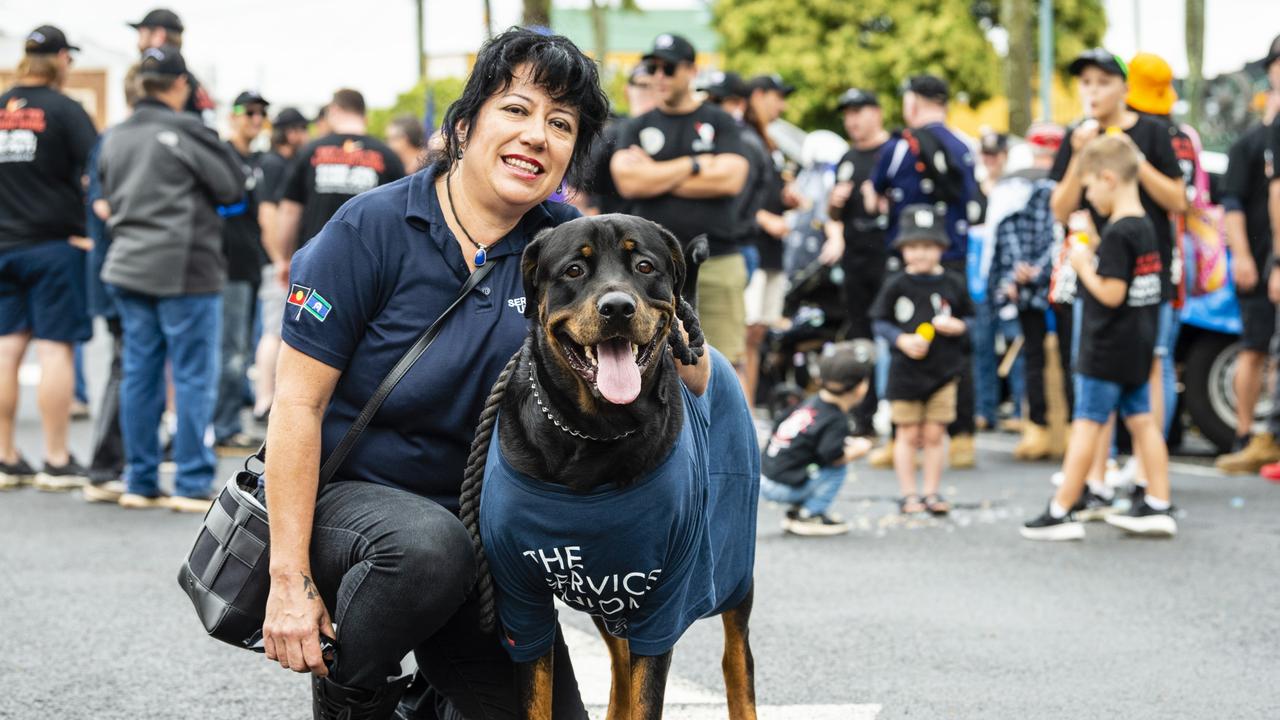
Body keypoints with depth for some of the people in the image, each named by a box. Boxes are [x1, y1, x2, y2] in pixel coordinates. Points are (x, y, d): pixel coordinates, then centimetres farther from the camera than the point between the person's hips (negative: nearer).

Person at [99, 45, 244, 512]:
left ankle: (139, 483, 12)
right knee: (194, 378, -1)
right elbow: (233, 188, -6)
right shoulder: (186, 132, -12)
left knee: (138, 375, 10)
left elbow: (107, 196, 16)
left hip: (128, 267, 7)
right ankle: (192, 486, -1)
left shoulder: (116, 138, 9)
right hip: (184, 269, -6)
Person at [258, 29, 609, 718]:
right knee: (428, 544, -38)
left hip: (483, 520, 4)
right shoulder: (373, 228, -12)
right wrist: (290, 578, -19)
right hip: (346, 499, -4)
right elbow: (299, 402, -14)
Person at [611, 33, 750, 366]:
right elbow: (627, 181, -6)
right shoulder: (636, 128, 12)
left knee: (726, 363, -4)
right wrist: (694, 166, -3)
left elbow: (730, 179, -8)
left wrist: (656, 176, -4)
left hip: (717, 262, -1)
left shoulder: (720, 123, 8)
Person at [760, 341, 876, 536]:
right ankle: (810, 515, -3)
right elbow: (833, 455, -23)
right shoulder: (836, 419, -15)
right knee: (839, 468, -4)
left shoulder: (811, 403, 9)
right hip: (780, 487, -8)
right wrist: (857, 449, -4)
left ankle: (797, 511, 16)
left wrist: (848, 442, 13)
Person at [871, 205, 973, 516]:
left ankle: (932, 493, 15)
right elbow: (880, 322, 1)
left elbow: (969, 318, 11)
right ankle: (908, 493, 14)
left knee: (934, 434, 5)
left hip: (944, 370, 1)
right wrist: (901, 339, -14)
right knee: (908, 434, 5)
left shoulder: (953, 284, 2)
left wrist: (958, 326, -10)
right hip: (905, 371, -1)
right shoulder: (896, 285, -3)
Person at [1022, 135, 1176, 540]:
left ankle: (1062, 512, 0)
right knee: (1141, 420, 12)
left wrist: (1084, 266, -11)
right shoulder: (1144, 226, 9)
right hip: (1139, 347, 9)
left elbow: (1111, 293, -24)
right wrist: (1094, 249, 7)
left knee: (1087, 425, -4)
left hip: (1106, 350, -9)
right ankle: (1158, 507, 16)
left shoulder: (1117, 234, -20)